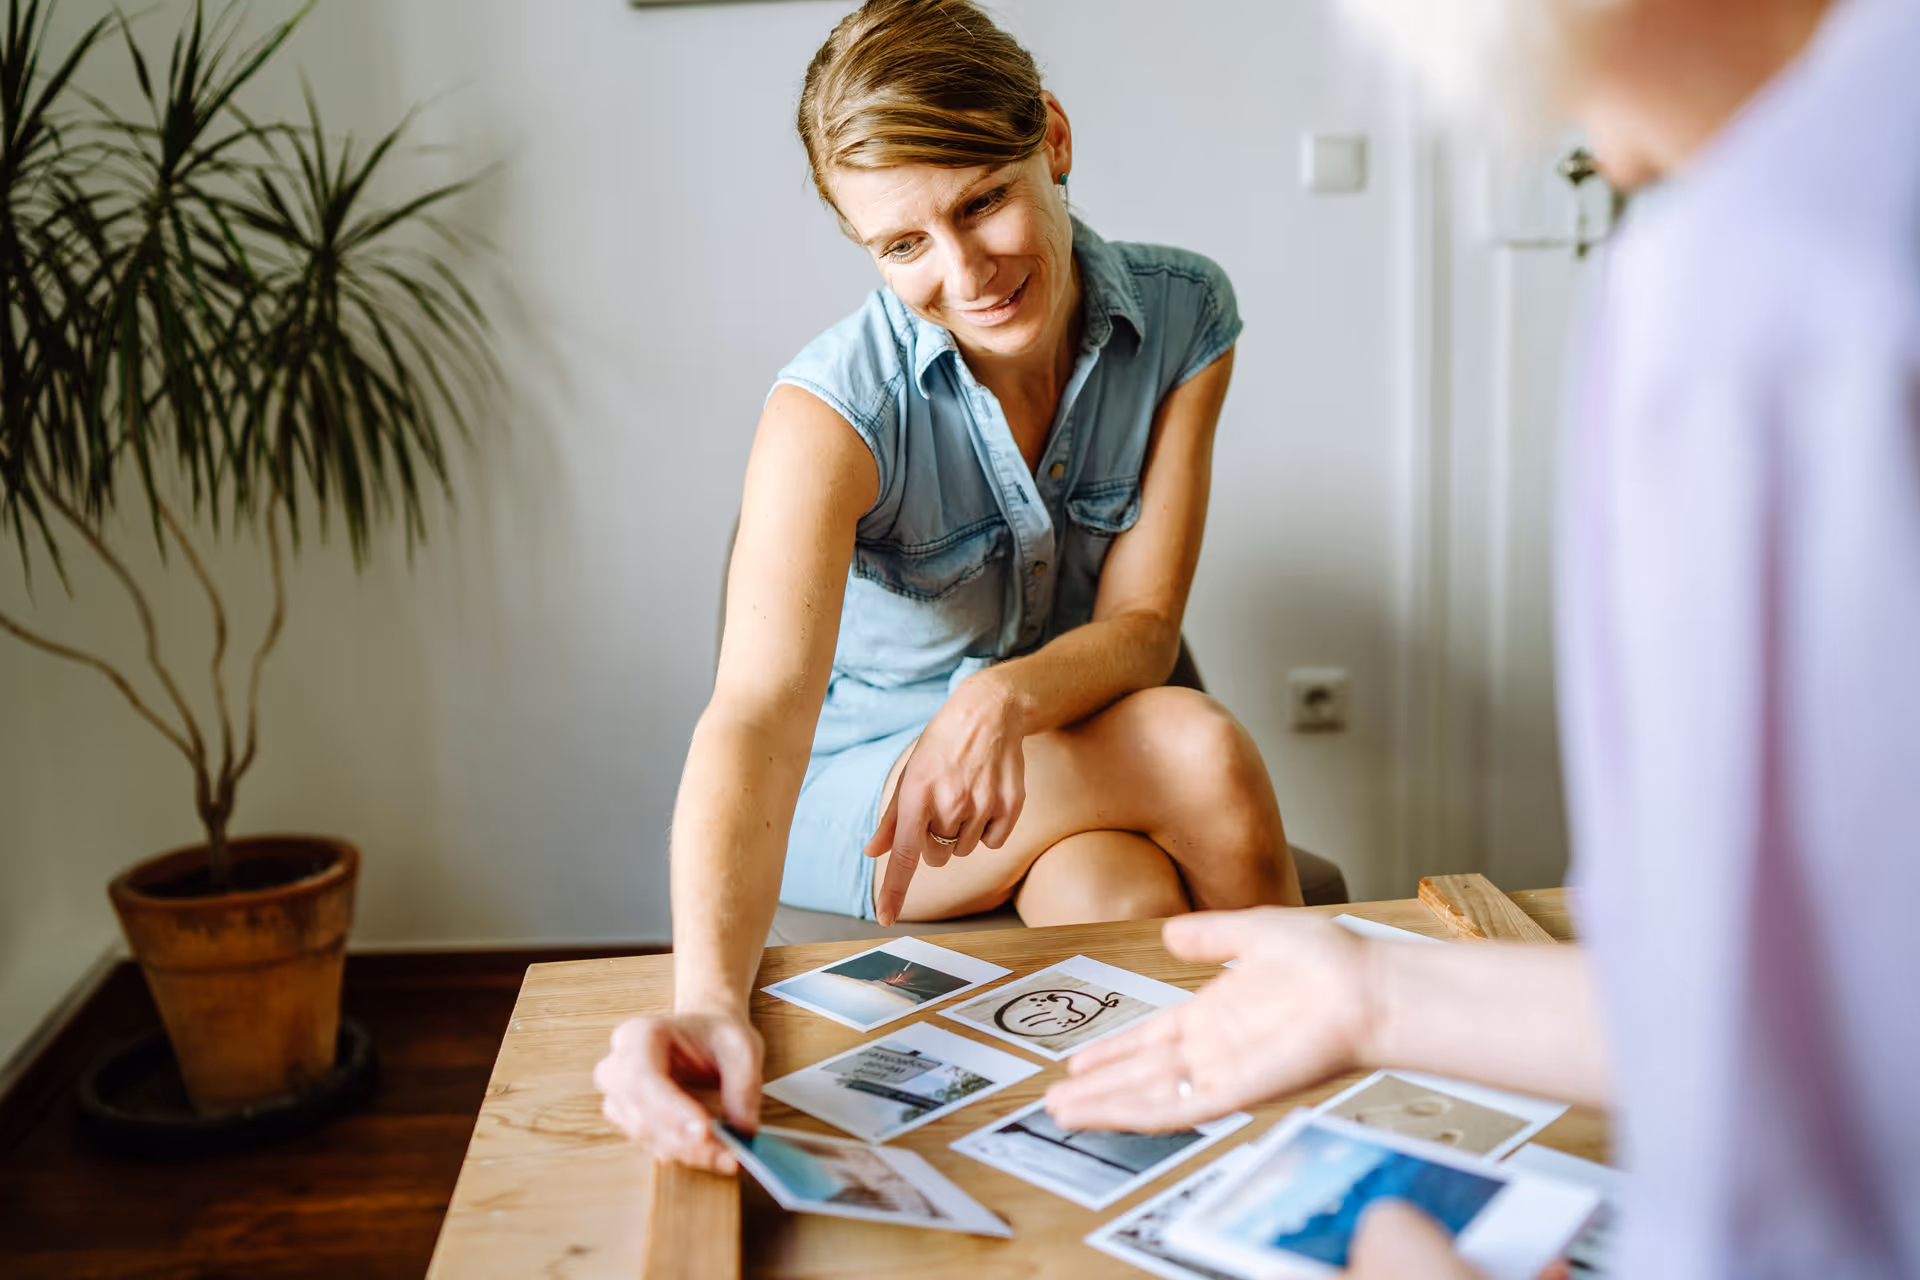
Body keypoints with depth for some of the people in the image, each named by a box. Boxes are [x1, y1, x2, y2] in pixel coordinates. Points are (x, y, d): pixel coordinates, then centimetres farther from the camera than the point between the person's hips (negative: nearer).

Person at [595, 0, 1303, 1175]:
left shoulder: (1183, 317, -11)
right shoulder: (835, 408, -24)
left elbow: (1141, 627, -11)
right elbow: (757, 714, -37)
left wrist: (1007, 696, -35)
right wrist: (710, 997, -55)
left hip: (1085, 741, 3)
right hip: (867, 778, -3)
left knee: (1124, 903, -31)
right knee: (1203, 755, -29)